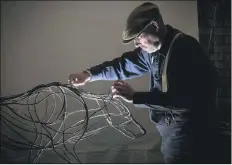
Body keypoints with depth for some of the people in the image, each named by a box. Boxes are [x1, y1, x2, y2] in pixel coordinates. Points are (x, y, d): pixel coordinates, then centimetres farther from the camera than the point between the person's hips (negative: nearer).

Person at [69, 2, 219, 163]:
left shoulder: (184, 48, -23)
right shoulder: (152, 49, 4)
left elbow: (180, 98, -31)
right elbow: (125, 63, 14)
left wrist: (134, 97, -29)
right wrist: (89, 74, 7)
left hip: (189, 130, -8)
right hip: (171, 127, 8)